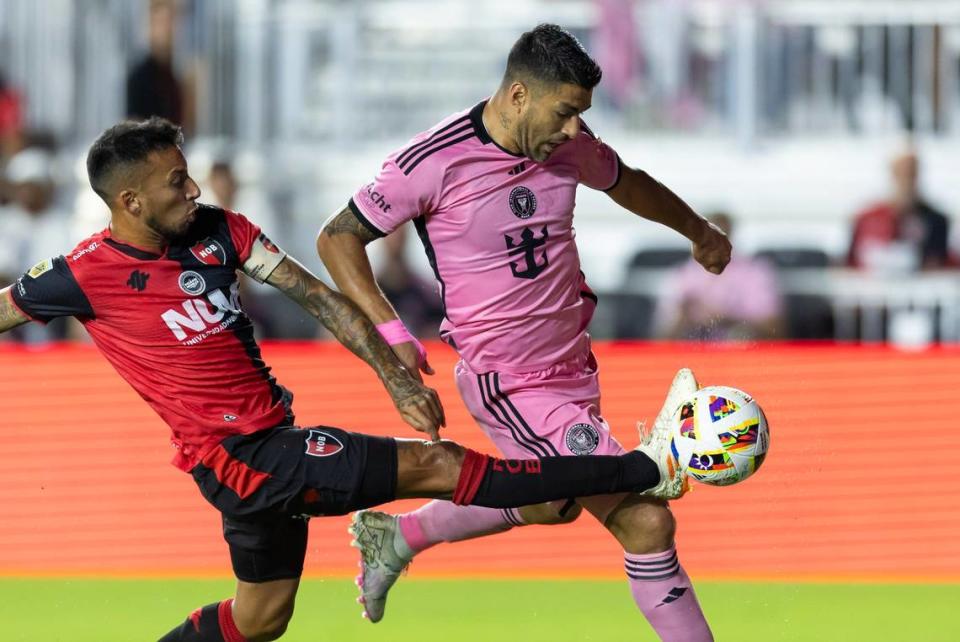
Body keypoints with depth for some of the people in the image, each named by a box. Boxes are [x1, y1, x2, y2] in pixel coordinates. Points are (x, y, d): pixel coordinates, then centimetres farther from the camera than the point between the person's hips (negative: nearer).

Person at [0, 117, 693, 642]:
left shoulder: (216, 230, 1)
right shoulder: (85, 277, -16)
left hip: (268, 443, 8)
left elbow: (316, 295, 2)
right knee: (437, 465, -8)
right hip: (240, 456, -8)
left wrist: (396, 378, -4)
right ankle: (650, 469, -8)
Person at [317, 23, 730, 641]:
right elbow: (338, 239, -10)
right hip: (509, 384, -8)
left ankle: (398, 534, 49)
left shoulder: (568, 146, -2)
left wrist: (700, 231, 36)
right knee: (645, 522, -15)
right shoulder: (435, 161, -21)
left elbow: (625, 182, 21)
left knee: (551, 505, 32)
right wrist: (390, 333, -22)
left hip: (573, 369, 9)